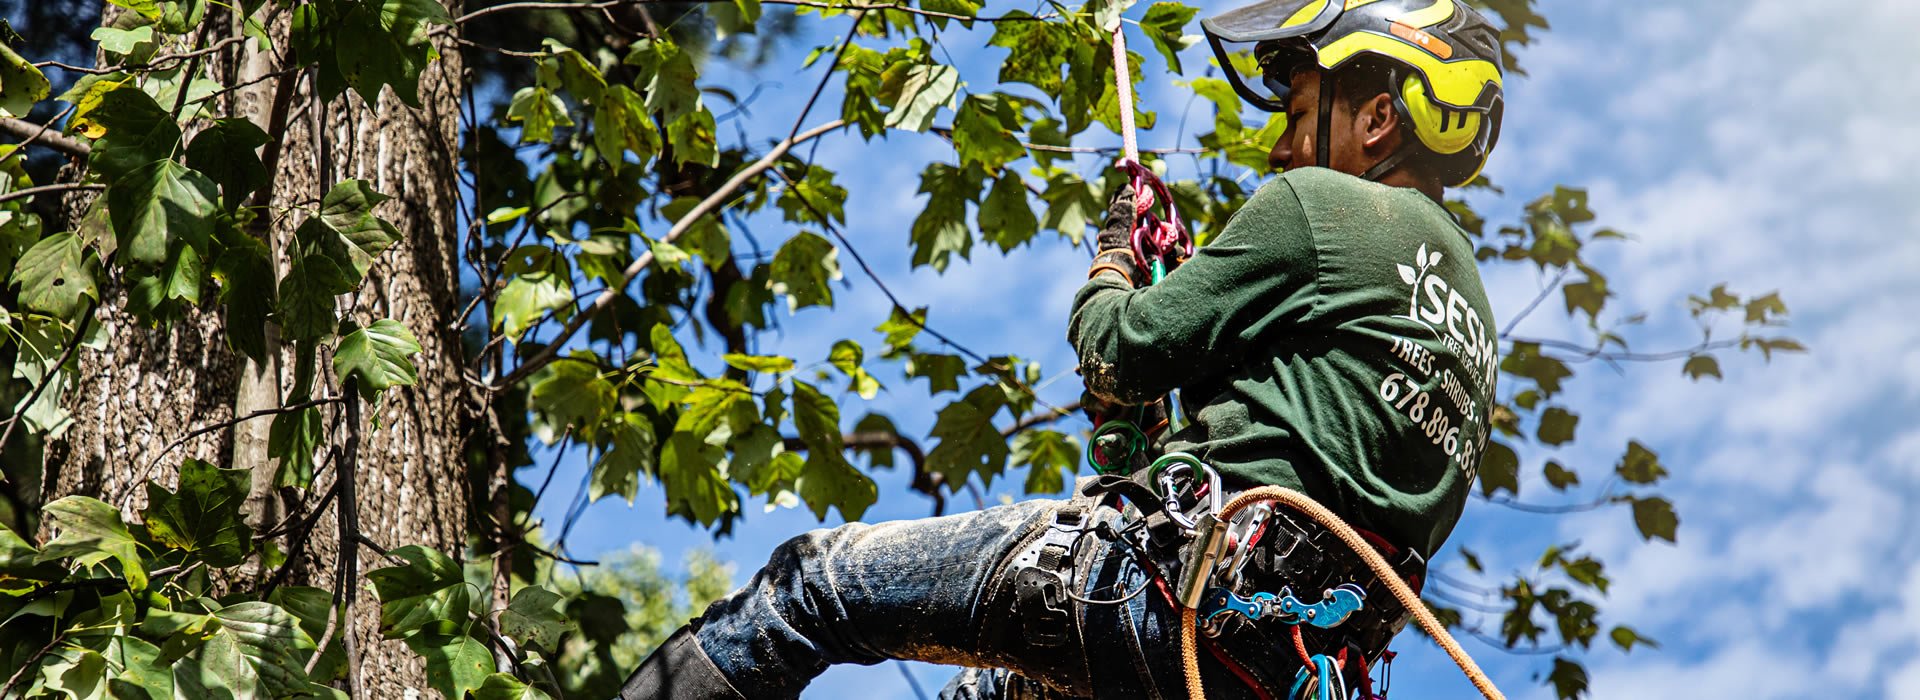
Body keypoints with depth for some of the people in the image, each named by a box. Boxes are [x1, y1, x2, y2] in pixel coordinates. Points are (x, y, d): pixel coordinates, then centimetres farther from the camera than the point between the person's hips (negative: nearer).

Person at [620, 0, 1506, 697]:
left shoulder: (1315, 204, -3)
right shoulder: (1469, 302, 23)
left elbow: (1119, 358, -3)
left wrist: (1112, 255, 18)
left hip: (1193, 581, -10)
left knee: (811, 582, -2)